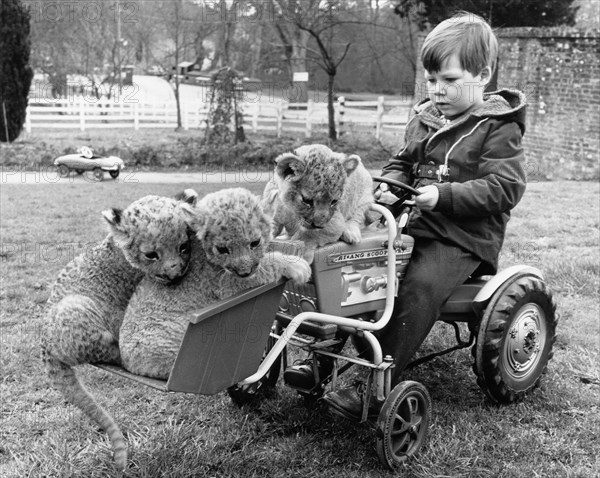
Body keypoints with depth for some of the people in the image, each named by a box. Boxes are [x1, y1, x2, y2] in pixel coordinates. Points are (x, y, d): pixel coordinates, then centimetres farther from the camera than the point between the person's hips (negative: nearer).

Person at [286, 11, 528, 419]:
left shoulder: (498, 128, -7)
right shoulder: (424, 118, 13)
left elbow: (505, 188, -15)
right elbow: (402, 163, 24)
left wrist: (443, 194, -23)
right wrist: (391, 183, 0)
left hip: (465, 236, -7)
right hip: (413, 223, 7)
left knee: (418, 289, -30)